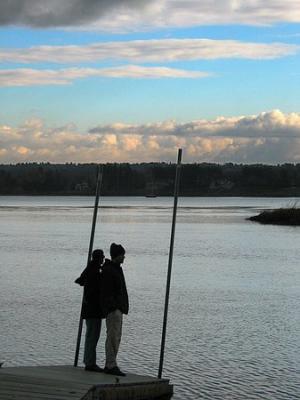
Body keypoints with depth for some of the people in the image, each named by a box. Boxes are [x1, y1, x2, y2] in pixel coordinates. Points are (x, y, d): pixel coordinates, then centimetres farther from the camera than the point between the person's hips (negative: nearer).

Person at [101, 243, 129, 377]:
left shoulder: (116, 269, 18)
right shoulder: (108, 270, -13)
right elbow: (107, 291, -19)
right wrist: (113, 306, -25)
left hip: (118, 308, 11)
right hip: (113, 308, -11)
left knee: (116, 337, 11)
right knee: (113, 337, -12)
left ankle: (109, 365, 14)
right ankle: (111, 366, -13)